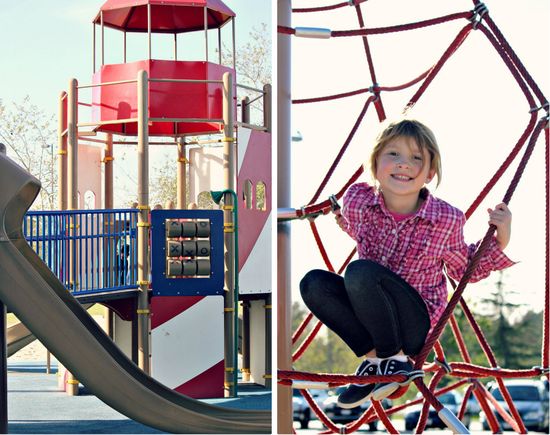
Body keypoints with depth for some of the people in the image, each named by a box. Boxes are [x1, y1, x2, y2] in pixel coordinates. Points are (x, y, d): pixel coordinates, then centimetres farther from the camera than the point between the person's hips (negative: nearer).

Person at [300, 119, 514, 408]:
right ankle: (372, 353, -12)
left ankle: (394, 356, -10)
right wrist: (340, 218, 7)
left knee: (361, 272, -30)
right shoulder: (358, 200, -7)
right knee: (314, 284, -20)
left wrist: (500, 240, -6)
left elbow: (464, 269, 5)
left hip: (416, 327, -4)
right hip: (371, 316, 4)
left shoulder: (446, 219, -14)